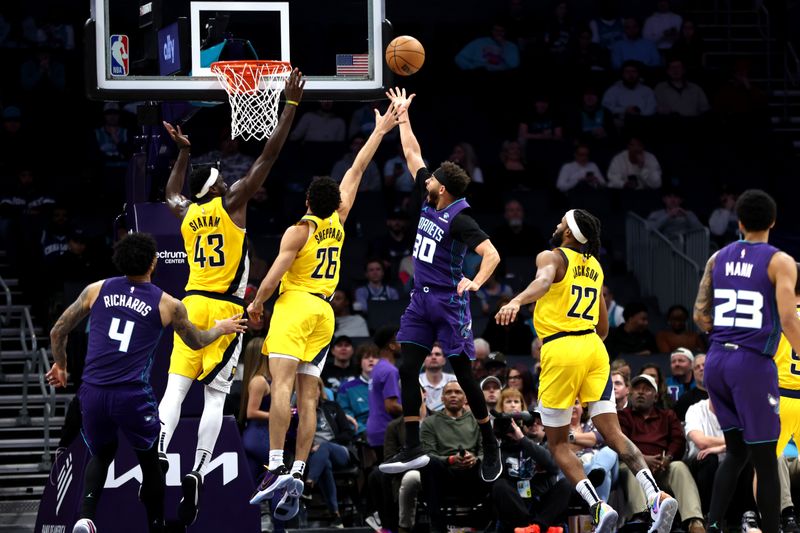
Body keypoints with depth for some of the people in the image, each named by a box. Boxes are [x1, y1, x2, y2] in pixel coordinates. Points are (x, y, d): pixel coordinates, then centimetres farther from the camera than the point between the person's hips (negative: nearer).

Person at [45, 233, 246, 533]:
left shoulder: (97, 290, 7)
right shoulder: (167, 304, 3)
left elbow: (58, 332, 13)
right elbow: (196, 342, 21)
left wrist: (60, 366, 32)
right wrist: (221, 329, 42)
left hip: (93, 392, 2)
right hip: (133, 395, -2)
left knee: (101, 455, 24)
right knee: (150, 462, 21)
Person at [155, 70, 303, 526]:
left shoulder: (185, 213, 10)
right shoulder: (231, 203, -4)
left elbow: (172, 193, 37)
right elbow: (269, 155, -5)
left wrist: (183, 151, 44)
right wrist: (291, 105, -2)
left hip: (192, 304, 4)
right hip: (225, 308, -4)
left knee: (176, 387, 0)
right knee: (215, 396, -6)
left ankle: (159, 456, -18)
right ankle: (198, 472, -16)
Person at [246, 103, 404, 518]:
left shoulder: (298, 231, -5)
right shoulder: (338, 222, 10)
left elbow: (271, 279, -10)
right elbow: (357, 170, 20)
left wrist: (256, 305, 8)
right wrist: (379, 131, 27)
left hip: (294, 305, -6)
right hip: (324, 312, 6)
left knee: (281, 384, -18)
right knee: (308, 395, 2)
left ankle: (277, 468, -33)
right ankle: (298, 474, -6)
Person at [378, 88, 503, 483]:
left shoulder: (460, 219, -16)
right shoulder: (429, 200, 5)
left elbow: (491, 254, -24)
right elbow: (412, 155, 15)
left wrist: (475, 282, -40)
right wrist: (402, 114, 17)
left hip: (449, 302, -8)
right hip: (421, 301, 8)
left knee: (463, 373, -1)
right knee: (408, 370, -1)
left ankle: (490, 446, 13)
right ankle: (412, 450, -2)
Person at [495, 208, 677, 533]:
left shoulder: (551, 257, 0)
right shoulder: (595, 266, 21)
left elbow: (544, 280, -26)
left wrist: (516, 302, -44)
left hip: (561, 350, -5)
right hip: (593, 347, 5)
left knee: (557, 443, 6)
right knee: (612, 433, -1)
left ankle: (598, 507, -11)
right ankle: (656, 496, -22)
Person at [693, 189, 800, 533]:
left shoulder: (718, 258, 10)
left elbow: (700, 317, 10)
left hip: (717, 361, 5)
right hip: (753, 363, -5)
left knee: (736, 452, 16)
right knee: (765, 461, 2)